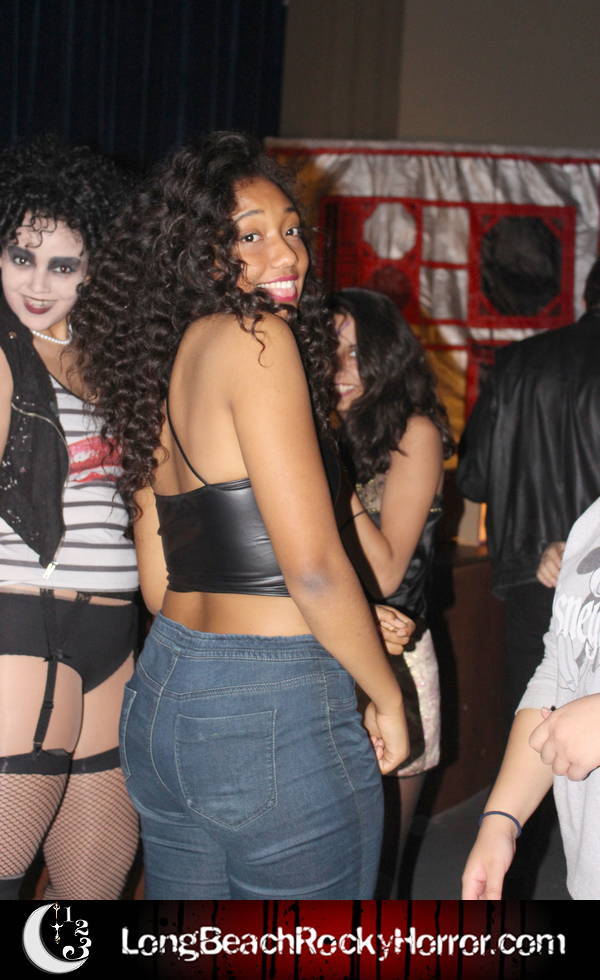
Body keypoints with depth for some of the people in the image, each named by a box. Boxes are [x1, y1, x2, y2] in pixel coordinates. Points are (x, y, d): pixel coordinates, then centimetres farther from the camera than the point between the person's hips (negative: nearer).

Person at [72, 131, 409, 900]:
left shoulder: (156, 362, 11)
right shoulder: (256, 339, -12)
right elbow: (313, 567, -18)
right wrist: (387, 698, -4)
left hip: (161, 694, 8)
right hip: (278, 718, -8)